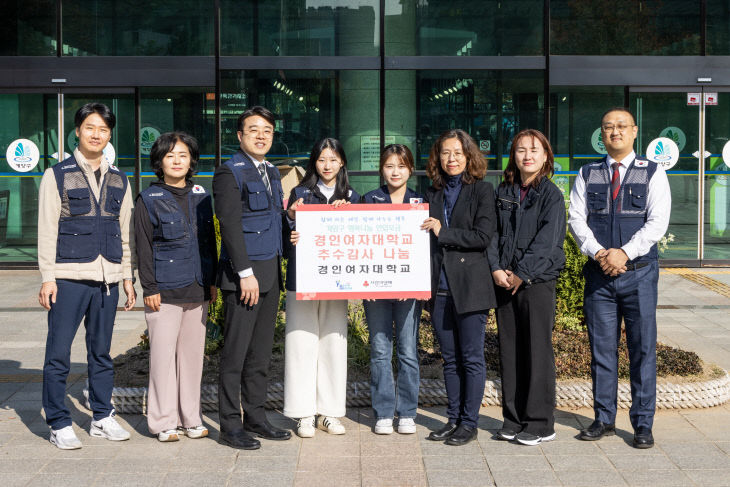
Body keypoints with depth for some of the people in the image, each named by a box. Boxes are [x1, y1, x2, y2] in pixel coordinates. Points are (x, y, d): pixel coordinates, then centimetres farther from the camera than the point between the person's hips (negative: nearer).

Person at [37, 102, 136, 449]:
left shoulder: (119, 180, 14)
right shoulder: (57, 175, 2)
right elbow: (46, 230, -1)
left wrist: (128, 278, 12)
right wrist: (48, 277, -7)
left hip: (107, 278, 4)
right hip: (68, 277, -4)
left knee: (101, 352, 10)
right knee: (58, 353, -2)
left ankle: (102, 418, 20)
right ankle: (59, 424, 7)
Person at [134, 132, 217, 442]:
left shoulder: (200, 196, 13)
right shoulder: (149, 199, 0)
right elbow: (143, 247, -3)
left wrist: (212, 281, 12)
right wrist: (149, 288, -8)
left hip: (197, 290, 4)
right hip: (165, 291, -4)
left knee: (192, 353, 8)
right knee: (163, 354, -3)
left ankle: (190, 418, 18)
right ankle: (163, 422, 6)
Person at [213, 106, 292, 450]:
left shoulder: (272, 172, 17)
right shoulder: (230, 173, -8)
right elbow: (230, 225, -15)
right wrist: (246, 273, -19)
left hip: (270, 273, 8)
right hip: (244, 274, -8)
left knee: (261, 351, 12)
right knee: (236, 352, -3)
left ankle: (255, 417, 21)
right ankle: (230, 425, 4)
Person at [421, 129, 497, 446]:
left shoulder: (482, 190, -1)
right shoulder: (433, 194, 15)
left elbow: (483, 236, -11)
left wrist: (443, 233, -13)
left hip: (469, 286, -5)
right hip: (440, 287, 5)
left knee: (472, 357, 1)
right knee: (450, 358, 12)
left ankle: (469, 422, 9)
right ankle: (453, 419, 21)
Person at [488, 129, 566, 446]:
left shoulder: (551, 195, -3)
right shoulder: (503, 192, 12)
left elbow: (547, 241, -11)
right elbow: (493, 232, 8)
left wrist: (521, 274, -14)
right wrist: (496, 269, -6)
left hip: (537, 281, -5)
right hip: (504, 282, 5)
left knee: (537, 351, -2)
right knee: (509, 350, 8)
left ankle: (540, 425, 7)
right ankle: (514, 420, 18)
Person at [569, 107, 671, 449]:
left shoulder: (653, 173, 3)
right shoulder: (588, 174, 10)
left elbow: (657, 222, -6)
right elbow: (576, 218, 2)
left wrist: (624, 253, -16)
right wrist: (598, 253, -13)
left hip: (639, 271, -2)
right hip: (598, 274, 2)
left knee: (643, 350, 0)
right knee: (601, 349, 7)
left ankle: (643, 424, 9)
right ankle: (604, 420, 17)